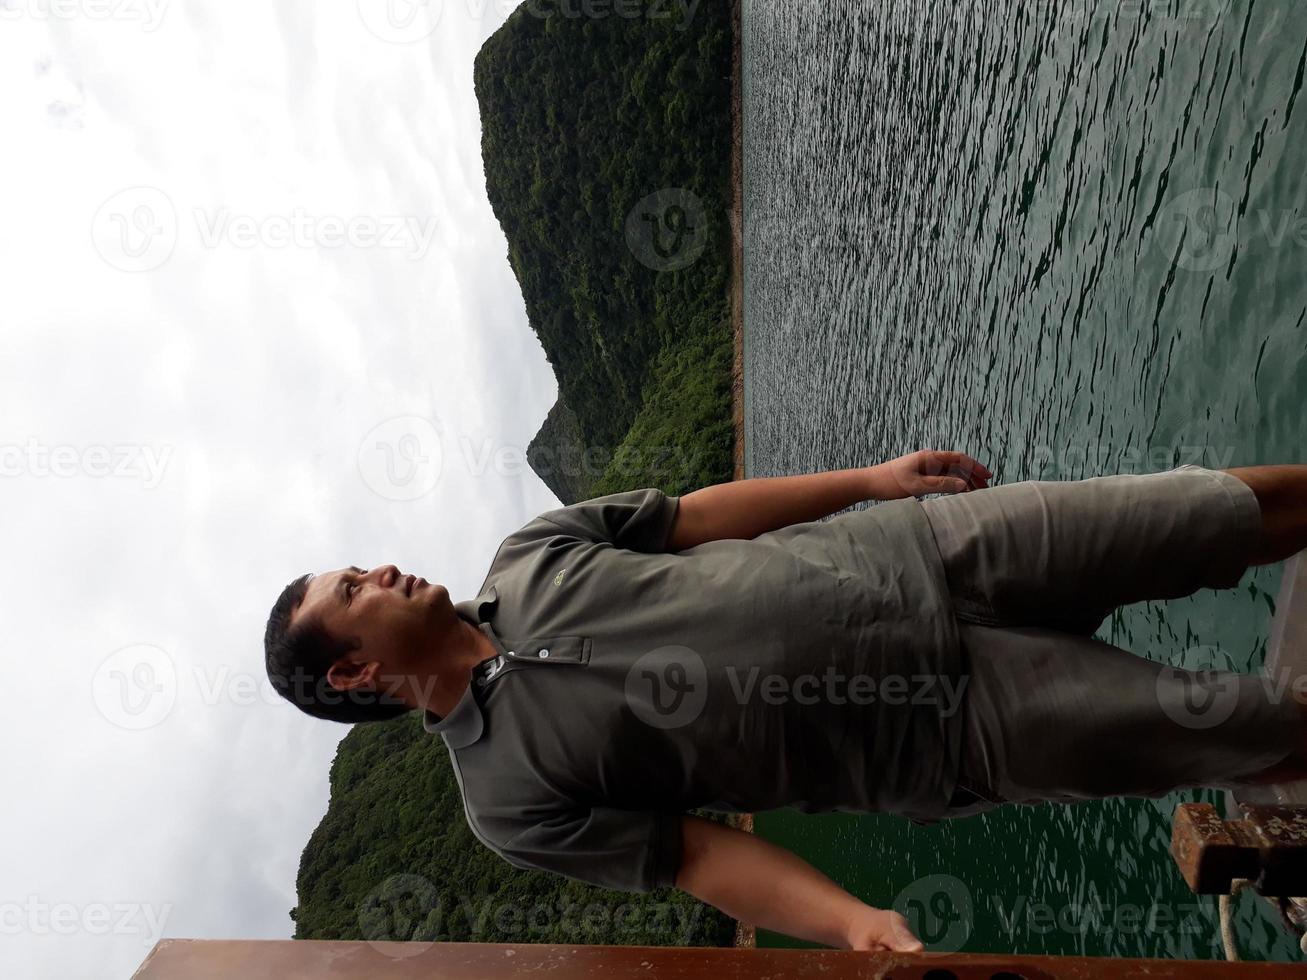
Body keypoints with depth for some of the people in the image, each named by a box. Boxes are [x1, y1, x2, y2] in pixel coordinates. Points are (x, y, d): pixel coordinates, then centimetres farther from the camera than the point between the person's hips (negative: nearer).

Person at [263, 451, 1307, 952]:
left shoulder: (525, 561, 2)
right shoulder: (510, 796, -9)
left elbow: (696, 513, 6)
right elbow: (697, 854, -8)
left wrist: (870, 476, 3)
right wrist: (857, 921, -22)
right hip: (949, 737, -4)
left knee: (1206, 509, 5)